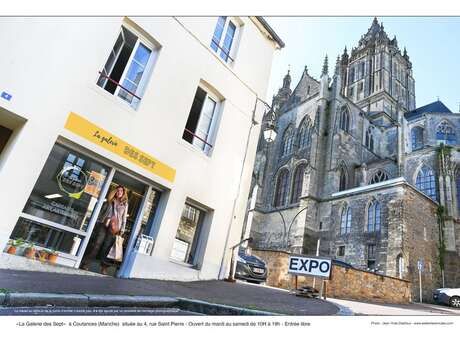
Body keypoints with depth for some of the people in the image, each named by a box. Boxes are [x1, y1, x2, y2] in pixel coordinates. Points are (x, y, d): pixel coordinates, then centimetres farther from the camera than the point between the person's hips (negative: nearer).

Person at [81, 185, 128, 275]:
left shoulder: (125, 204, 13)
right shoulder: (110, 201, 17)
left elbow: (124, 218, 10)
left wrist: (122, 229, -1)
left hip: (114, 227, -1)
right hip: (104, 224, 1)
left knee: (107, 247, -4)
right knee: (97, 244, -6)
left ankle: (104, 268, 1)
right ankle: (85, 263, 1)